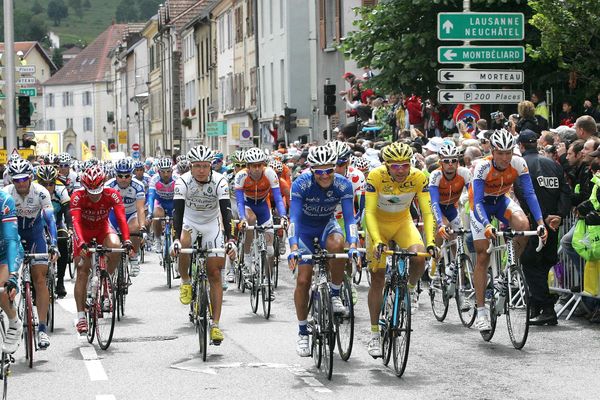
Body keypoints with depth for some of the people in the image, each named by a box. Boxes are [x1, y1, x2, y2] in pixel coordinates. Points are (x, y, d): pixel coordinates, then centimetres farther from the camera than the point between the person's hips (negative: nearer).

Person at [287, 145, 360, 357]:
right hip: (305, 230, -1)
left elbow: (349, 217, -29)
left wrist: (353, 245, -45)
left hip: (327, 225, 1)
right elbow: (294, 218, -35)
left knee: (336, 244, -35)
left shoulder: (343, 185, -24)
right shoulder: (301, 184, -29)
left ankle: (335, 295, -16)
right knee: (303, 280, -10)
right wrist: (294, 248, -49)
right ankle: (303, 332, 5)